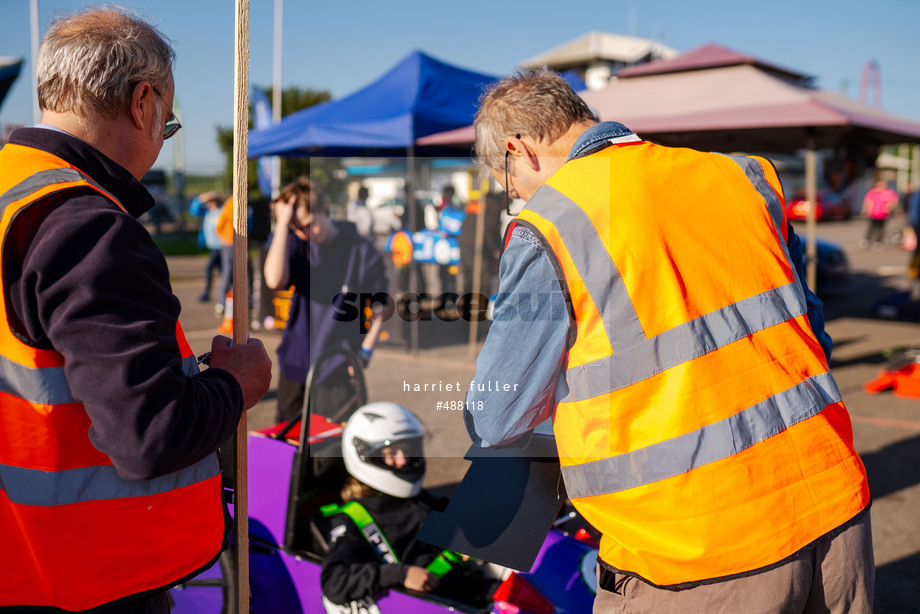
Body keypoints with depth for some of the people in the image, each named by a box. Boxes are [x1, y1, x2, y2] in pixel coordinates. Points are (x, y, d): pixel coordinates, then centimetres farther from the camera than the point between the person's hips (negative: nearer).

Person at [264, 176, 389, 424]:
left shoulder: (362, 251, -8)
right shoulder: (295, 243, -2)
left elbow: (380, 307, 2)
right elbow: (275, 280, -24)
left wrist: (364, 352, -5)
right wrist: (283, 224, -23)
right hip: (296, 364, 3)